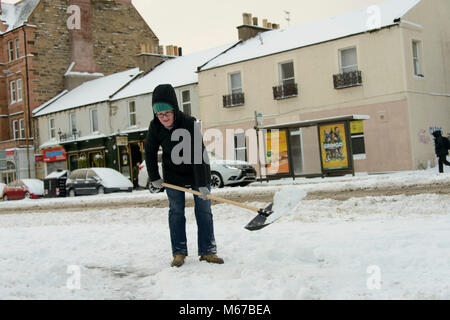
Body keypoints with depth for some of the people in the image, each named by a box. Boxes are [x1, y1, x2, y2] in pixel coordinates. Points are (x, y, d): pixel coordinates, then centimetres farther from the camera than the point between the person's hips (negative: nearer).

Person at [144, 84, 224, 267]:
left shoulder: (189, 124, -28)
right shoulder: (155, 127, -15)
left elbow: (199, 156, -29)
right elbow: (150, 152, 1)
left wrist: (202, 184, -31)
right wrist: (154, 178, 1)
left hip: (197, 172, -2)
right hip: (173, 175, 3)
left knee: (203, 210, -1)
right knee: (176, 212, 2)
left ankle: (207, 251, 7)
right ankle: (179, 252, 9)